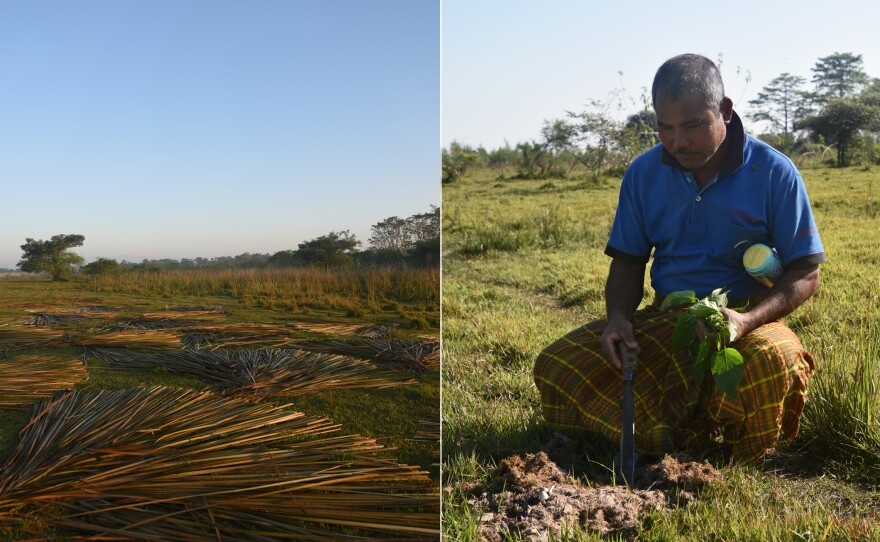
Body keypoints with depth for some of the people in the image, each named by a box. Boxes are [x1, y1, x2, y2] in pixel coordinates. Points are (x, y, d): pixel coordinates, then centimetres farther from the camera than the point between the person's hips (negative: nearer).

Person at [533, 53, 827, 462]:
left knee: (772, 361, -39)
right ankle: (691, 439, -17)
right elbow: (627, 261, 11)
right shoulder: (643, 174, 4)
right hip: (664, 321, 3)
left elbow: (806, 274, -4)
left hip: (748, 317, -2)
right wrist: (619, 317, -11)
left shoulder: (774, 172, -5)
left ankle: (746, 470, -6)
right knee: (555, 367, -17)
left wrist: (747, 321, -24)